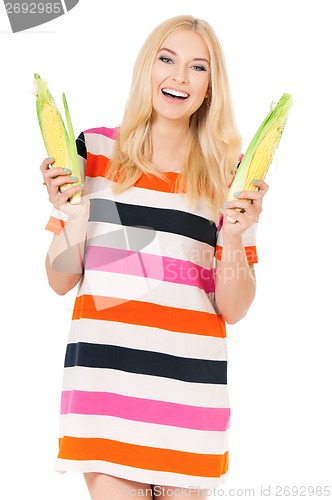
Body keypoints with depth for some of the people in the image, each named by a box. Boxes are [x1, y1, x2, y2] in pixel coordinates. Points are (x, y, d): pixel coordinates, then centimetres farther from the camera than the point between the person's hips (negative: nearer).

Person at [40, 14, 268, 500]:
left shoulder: (228, 174, 5)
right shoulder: (94, 151, 3)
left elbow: (234, 310, 5)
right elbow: (61, 281, 5)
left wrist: (234, 237, -10)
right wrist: (71, 215, -11)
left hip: (192, 379, 1)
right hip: (105, 372, -1)